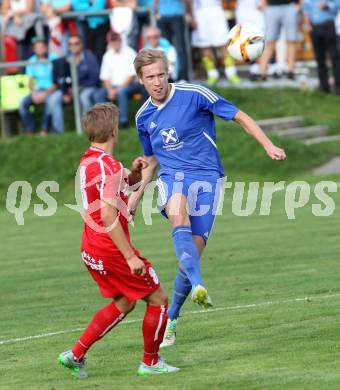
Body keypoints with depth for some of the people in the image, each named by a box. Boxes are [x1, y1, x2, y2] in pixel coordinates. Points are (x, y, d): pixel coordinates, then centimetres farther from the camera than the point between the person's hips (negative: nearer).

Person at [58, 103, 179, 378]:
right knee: (158, 299, 4)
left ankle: (76, 354, 17)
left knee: (123, 303, 21)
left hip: (92, 250, 10)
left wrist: (132, 175, 8)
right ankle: (151, 362, 15)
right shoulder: (108, 166, -21)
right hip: (111, 250, -10)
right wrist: (130, 256, -26)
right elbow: (108, 217, -27)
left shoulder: (89, 161, 8)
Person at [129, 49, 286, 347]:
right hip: (171, 177, 2)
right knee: (178, 216, -34)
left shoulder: (194, 95, -6)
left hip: (206, 177, -2)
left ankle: (171, 319, 10)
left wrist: (269, 146, -12)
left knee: (194, 250, -9)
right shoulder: (144, 116, 10)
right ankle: (198, 285, -50)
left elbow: (239, 117, -2)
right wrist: (136, 194, 19)